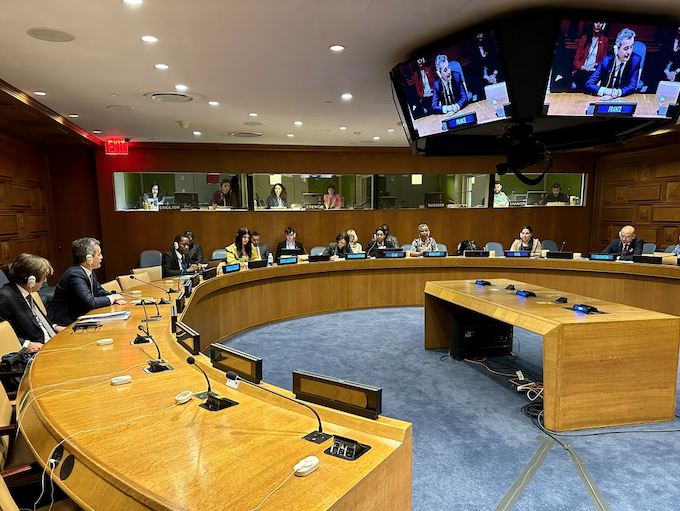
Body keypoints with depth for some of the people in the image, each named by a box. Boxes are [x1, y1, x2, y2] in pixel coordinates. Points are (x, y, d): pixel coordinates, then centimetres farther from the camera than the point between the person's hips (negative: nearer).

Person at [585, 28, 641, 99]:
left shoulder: (635, 60, -4)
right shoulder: (606, 60, -7)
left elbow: (632, 86, -9)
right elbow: (588, 85, -11)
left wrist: (618, 92, -30)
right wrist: (605, 91, -29)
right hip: (604, 99, 0)